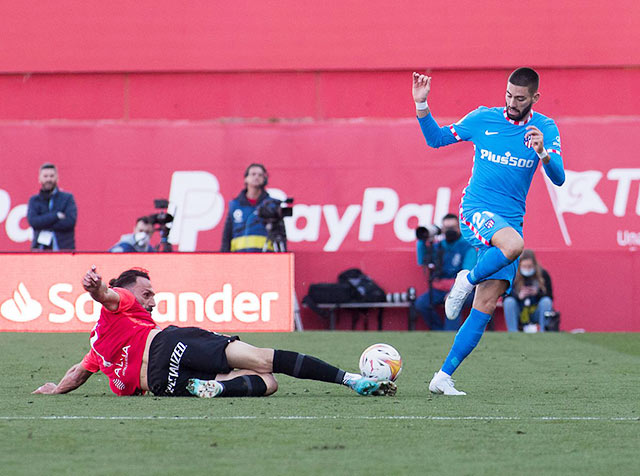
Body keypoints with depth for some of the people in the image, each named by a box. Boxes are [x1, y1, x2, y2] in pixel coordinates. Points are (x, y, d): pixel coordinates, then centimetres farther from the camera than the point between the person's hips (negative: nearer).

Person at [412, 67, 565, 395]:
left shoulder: (545, 129, 3)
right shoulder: (483, 119, 2)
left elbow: (558, 178, -8)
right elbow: (435, 138, 11)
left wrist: (542, 152, -28)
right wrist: (421, 105, -5)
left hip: (510, 222, 3)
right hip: (476, 210, -3)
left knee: (486, 307, -4)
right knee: (513, 244, -37)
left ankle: (443, 377, 1)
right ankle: (467, 280, -9)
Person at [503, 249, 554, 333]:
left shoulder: (543, 274, -3)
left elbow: (550, 297, -4)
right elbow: (505, 298, -8)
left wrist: (537, 293, -23)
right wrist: (518, 296, -27)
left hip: (536, 313, 0)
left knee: (546, 301, -27)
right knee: (509, 301, -27)